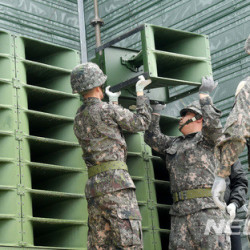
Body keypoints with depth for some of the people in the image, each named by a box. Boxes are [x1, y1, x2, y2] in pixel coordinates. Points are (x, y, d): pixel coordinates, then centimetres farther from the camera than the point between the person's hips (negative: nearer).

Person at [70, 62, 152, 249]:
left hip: (93, 188, 8)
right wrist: (140, 93, 22)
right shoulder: (107, 110, -3)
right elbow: (141, 123, 9)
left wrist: (113, 101, 42)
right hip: (115, 182, -8)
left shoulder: (79, 118, 18)